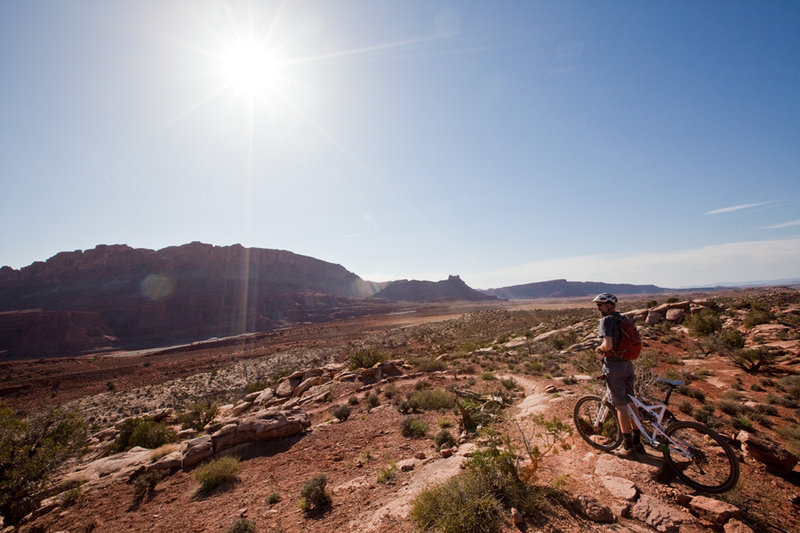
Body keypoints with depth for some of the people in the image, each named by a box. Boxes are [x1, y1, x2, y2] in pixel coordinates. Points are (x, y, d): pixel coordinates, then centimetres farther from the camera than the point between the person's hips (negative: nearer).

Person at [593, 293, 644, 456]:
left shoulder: (606, 320, -17)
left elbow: (608, 345, -26)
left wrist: (599, 348, -7)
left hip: (613, 366, -8)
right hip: (627, 363, 8)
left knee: (621, 406, 2)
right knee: (631, 402, 17)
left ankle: (629, 445, 13)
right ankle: (637, 442, 29)